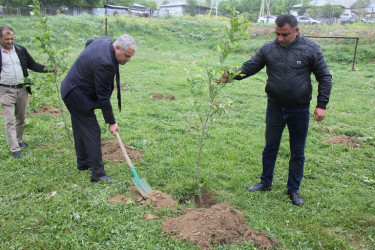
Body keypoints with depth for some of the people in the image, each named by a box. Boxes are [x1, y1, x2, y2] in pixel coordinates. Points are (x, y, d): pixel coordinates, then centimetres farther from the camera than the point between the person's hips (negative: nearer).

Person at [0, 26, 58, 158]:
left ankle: (19, 140, 33)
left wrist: (49, 69, -3)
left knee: (21, 119, 14)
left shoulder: (21, 50, 7)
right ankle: (14, 149, -1)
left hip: (22, 89, 4)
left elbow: (33, 65, 10)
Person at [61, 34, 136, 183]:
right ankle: (98, 173, -4)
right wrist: (111, 122, -18)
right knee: (92, 132, -8)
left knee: (81, 129, 19)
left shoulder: (105, 40, -4)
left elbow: (89, 42, 21)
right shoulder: (105, 64, -33)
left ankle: (83, 163, 34)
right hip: (78, 96, -10)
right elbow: (103, 97, -27)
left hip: (72, 90, 11)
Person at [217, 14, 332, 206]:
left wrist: (321, 104, -8)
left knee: (297, 153, 11)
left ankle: (293, 189, 29)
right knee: (270, 148, 16)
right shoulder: (267, 49, -4)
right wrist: (229, 76, -20)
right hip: (274, 108, 2)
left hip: (299, 111, -1)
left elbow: (325, 78, -3)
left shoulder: (311, 49, -8)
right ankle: (265, 182, 35)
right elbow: (248, 67, -2)